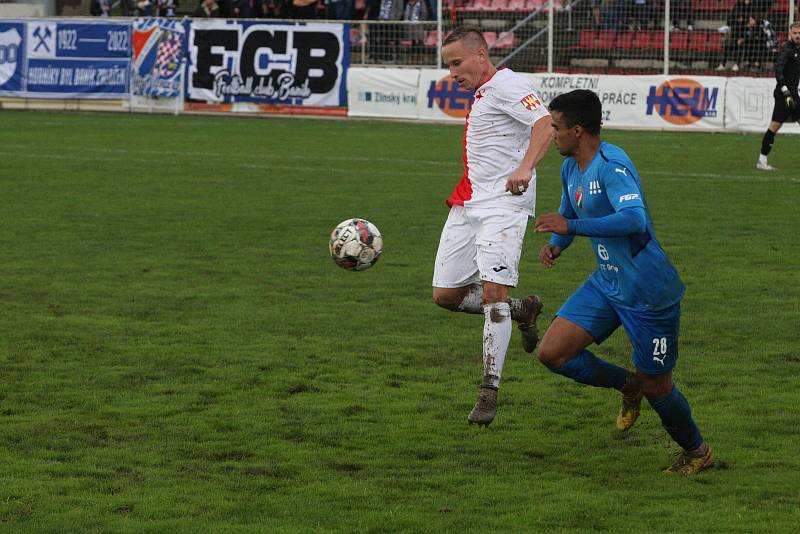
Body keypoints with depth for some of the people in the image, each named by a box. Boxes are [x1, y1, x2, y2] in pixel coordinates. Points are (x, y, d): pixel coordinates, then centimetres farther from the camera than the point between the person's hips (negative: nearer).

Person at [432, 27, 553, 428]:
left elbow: (545, 124, -24)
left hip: (502, 206, -9)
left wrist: (524, 168, -37)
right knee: (445, 296, 5)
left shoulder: (505, 85, -9)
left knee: (493, 289, -18)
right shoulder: (482, 94, 19)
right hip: (467, 206, 10)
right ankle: (522, 311, 26)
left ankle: (489, 391, -14)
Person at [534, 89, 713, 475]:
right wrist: (556, 244, 0)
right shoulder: (571, 168, 6)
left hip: (649, 294, -9)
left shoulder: (611, 166, -24)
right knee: (552, 353, -3)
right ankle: (628, 386, 20)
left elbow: (634, 219, -38)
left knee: (655, 386, 4)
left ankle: (697, 452, 31)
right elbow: (569, 215, 23)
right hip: (607, 283, 9)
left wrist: (571, 226, -36)